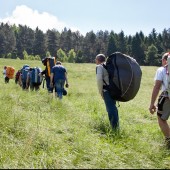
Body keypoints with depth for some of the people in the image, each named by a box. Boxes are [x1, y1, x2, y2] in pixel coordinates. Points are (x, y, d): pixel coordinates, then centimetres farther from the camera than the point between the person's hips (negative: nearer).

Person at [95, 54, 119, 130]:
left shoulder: (99, 67, -4)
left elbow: (99, 79, -17)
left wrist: (101, 92, -10)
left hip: (107, 90, -8)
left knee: (110, 109, -5)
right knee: (113, 107, 21)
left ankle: (114, 127, -5)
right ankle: (117, 126, 29)